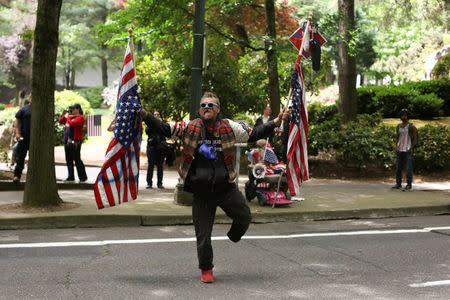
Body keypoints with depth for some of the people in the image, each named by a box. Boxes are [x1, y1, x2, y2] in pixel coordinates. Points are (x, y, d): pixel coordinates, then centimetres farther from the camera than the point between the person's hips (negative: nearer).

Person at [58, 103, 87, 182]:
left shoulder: (80, 117, -8)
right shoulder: (70, 117, 16)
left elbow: (72, 123, -24)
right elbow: (60, 121, 22)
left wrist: (67, 117, -8)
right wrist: (65, 115, 8)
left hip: (75, 142, -8)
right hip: (67, 141, 8)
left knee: (77, 159, -7)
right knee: (68, 160, 10)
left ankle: (83, 177, 1)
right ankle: (71, 177, 18)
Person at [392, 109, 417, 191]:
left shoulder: (411, 126, -4)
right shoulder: (398, 126, 12)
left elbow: (415, 138, -3)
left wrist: (411, 148, -10)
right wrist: (396, 146, 4)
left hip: (408, 150, -6)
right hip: (399, 150, 6)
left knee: (409, 168, -7)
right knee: (398, 168, 8)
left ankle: (409, 184, -3)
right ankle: (398, 184, 15)